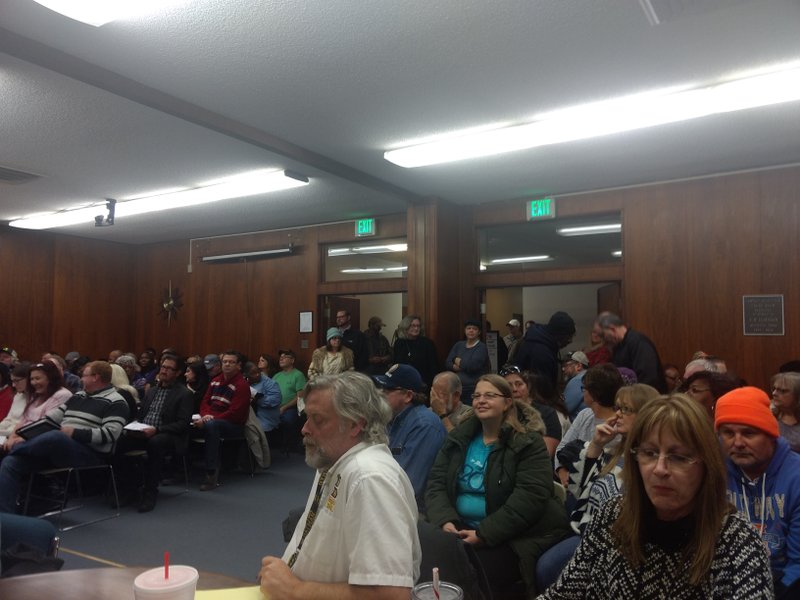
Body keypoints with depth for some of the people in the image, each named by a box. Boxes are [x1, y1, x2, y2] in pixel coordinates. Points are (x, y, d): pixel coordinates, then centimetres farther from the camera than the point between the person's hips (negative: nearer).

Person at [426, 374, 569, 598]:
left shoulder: (528, 442, -7)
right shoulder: (459, 437, 8)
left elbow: (529, 499, -17)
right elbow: (436, 483, 6)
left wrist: (484, 534, -21)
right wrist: (445, 521, -13)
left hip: (514, 536, -4)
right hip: (461, 528, 5)